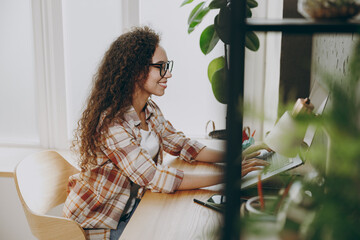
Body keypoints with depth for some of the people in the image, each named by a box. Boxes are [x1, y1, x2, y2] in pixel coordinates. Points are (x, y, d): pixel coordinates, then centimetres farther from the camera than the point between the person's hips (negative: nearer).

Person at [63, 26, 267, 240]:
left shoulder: (150, 110, -1)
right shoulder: (111, 122, -29)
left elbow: (181, 144, 6)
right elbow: (153, 178, -32)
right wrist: (225, 177, -32)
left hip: (132, 207, 7)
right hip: (98, 221, -7)